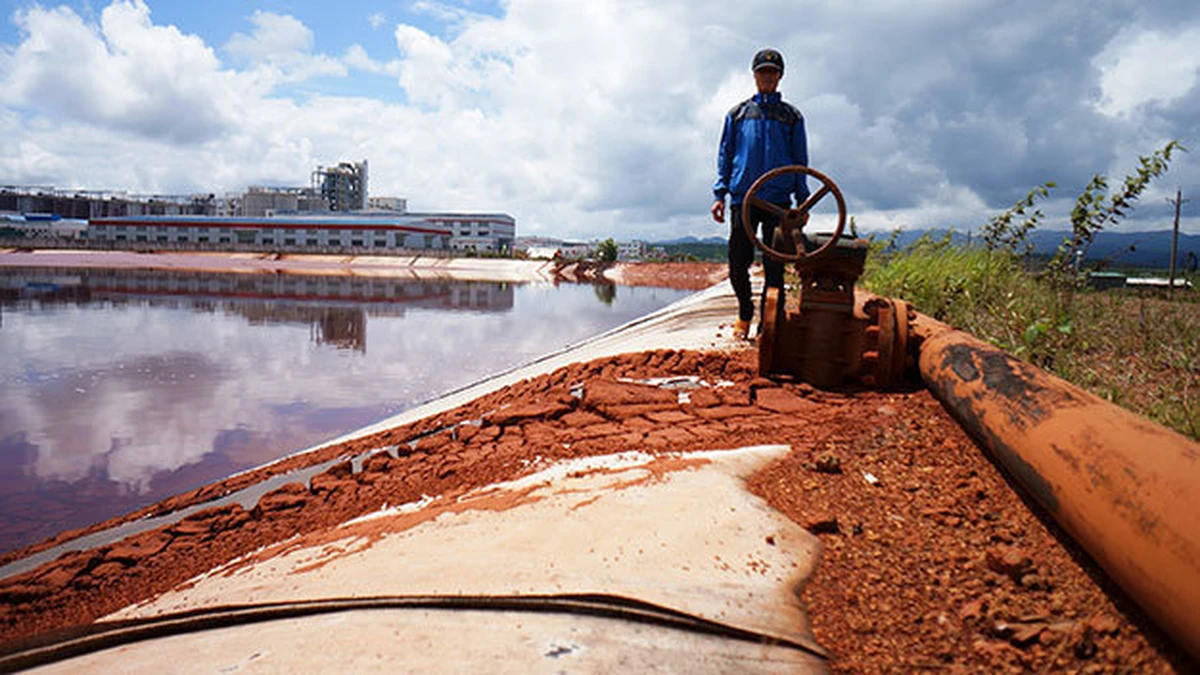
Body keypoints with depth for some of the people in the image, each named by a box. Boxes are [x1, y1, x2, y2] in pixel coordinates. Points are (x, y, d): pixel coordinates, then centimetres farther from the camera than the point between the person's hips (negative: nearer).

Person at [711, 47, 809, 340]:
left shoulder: (792, 116, 14)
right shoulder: (738, 113, 15)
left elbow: (800, 161, 13)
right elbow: (725, 155, 14)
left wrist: (803, 201, 4)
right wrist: (719, 194, 3)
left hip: (778, 200, 0)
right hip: (742, 198, 1)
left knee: (774, 266, -2)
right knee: (738, 262, -1)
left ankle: (768, 325, 6)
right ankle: (744, 314, 22)